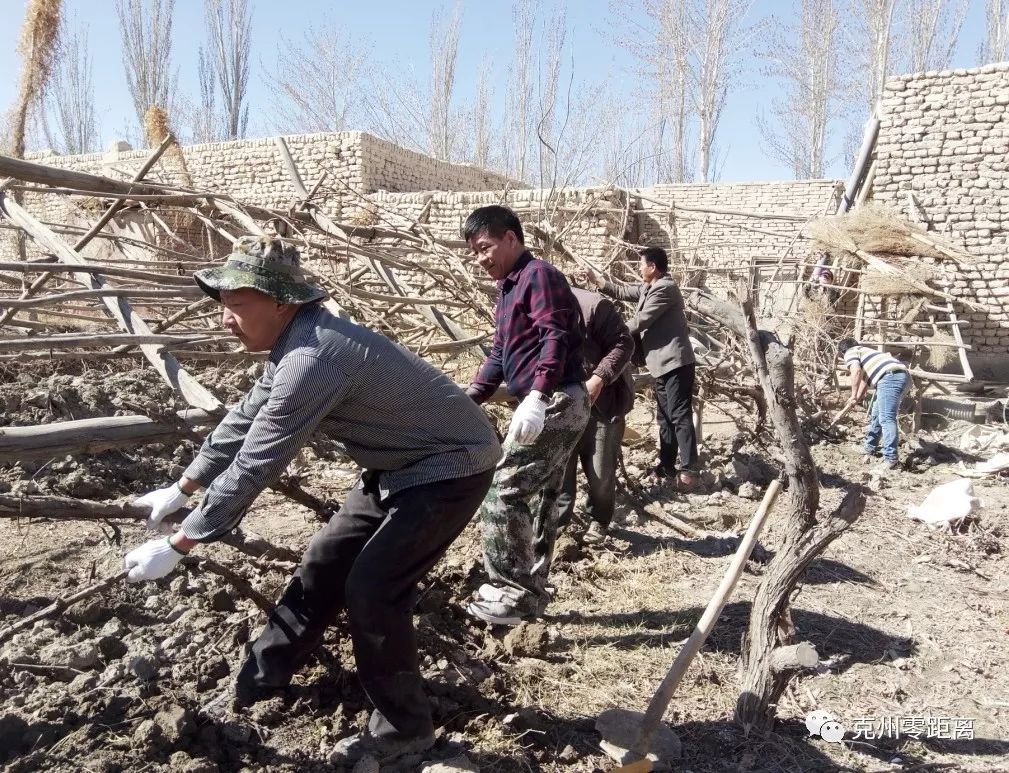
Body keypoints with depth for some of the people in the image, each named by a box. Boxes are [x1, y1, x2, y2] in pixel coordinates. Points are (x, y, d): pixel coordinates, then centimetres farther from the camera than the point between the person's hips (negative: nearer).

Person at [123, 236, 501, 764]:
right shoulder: (296, 342, 2)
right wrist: (182, 489, 22)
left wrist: (177, 546, -15)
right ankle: (258, 680, 30)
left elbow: (253, 467, -26)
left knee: (371, 588, -11)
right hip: (403, 465, 10)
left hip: (451, 467, -10)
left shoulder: (311, 358, -30)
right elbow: (243, 421, 14)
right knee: (324, 563, 13)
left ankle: (403, 727, 11)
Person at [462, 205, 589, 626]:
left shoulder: (538, 275, -8)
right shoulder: (509, 288, 21)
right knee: (541, 497, 14)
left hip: (554, 402, -10)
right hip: (560, 406, 10)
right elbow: (499, 354, 22)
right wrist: (469, 400, 13)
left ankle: (513, 591, -2)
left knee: (502, 492, -10)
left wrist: (537, 397, -30)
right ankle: (531, 590, 24)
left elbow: (557, 338, -20)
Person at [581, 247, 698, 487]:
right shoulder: (648, 288, 16)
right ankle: (667, 464, 20)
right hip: (663, 363, 11)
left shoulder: (664, 288, -16)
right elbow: (622, 292, 29)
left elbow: (639, 322, -16)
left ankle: (689, 470, -11)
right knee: (665, 417, 13)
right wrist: (596, 280, 22)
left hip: (675, 362, -11)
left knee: (680, 416, -12)